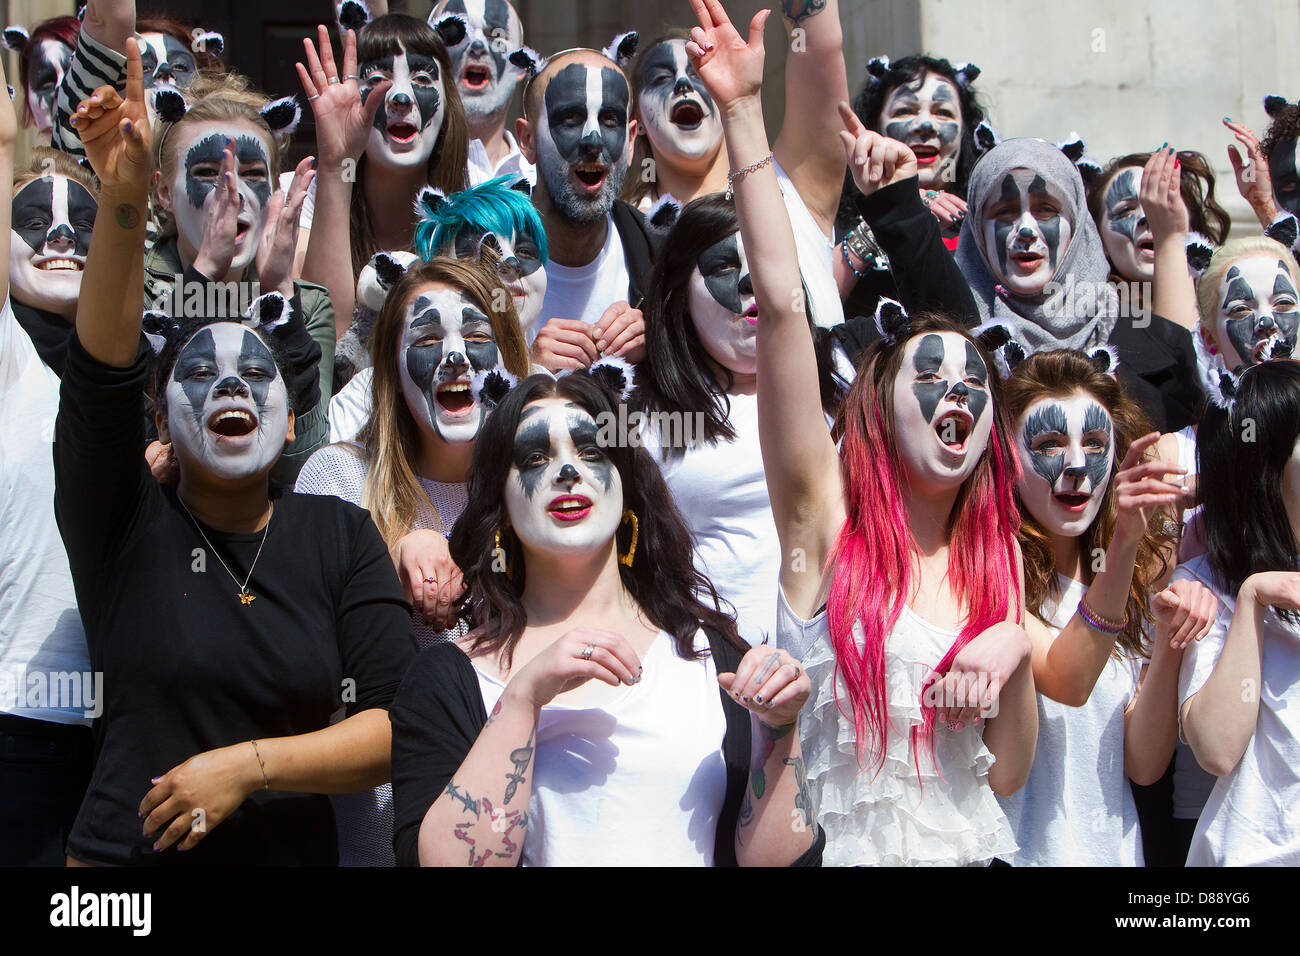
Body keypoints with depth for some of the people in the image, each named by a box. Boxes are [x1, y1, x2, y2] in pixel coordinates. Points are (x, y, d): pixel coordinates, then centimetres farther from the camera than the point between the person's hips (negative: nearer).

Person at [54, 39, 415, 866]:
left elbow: (401, 723, -7)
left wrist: (248, 763, -18)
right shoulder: (122, 524, -4)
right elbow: (102, 364, -20)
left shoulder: (339, 537, -1)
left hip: (294, 848, 1)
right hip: (125, 848, -1)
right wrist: (124, 193, -32)